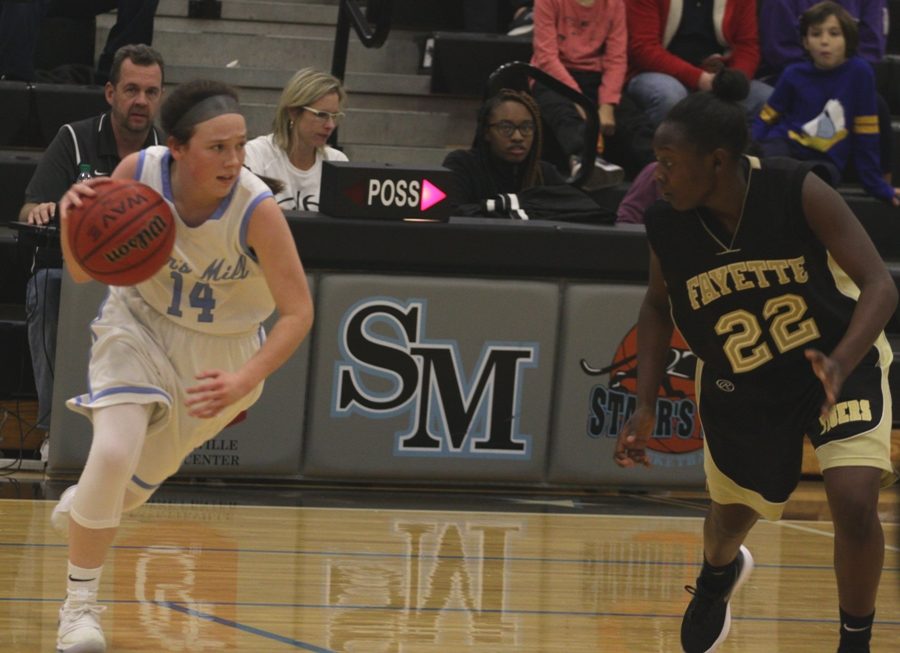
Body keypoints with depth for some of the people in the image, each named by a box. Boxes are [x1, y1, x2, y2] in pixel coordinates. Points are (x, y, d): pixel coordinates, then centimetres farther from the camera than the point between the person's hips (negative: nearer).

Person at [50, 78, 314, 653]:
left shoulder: (256, 209, -32)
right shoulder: (138, 173, -24)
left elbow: (298, 313, -26)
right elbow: (82, 271, -12)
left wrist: (243, 382, -39)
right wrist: (74, 221, -34)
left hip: (221, 350, 0)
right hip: (139, 324, 0)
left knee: (142, 477, 17)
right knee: (113, 450, -23)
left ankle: (85, 508, 55)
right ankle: (81, 604, -3)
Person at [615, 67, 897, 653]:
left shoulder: (799, 193, -29)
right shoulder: (666, 225, -19)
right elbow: (659, 306, 2)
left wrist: (840, 365, -45)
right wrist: (646, 405, -7)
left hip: (839, 364, -3)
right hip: (739, 386, 3)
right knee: (733, 514, 20)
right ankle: (720, 574, 60)